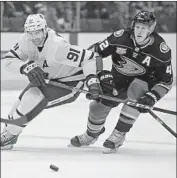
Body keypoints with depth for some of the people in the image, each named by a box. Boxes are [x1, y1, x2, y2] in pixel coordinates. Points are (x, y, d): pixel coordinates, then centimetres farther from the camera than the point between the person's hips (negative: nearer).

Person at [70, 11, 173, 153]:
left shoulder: (161, 49, -28)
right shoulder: (121, 37, -27)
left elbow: (166, 81, -19)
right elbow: (94, 52, -18)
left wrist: (151, 98, -33)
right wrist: (101, 76, -28)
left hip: (145, 81, -3)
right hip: (118, 78, 3)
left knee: (135, 96, -34)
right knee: (98, 105, -1)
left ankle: (118, 136, -20)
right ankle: (91, 135, 35)